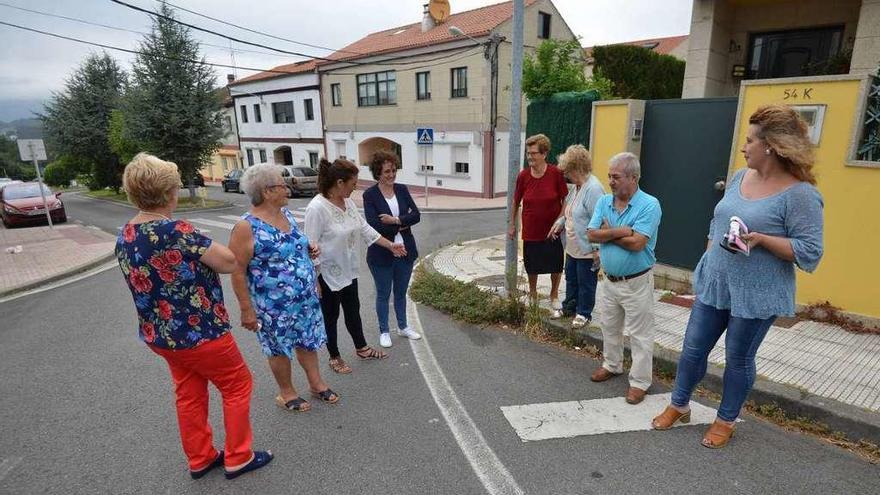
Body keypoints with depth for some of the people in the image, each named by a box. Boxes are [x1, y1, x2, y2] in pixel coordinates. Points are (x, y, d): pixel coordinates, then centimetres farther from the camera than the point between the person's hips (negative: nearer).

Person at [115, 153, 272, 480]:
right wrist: (207, 248, 0)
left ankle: (199, 459, 37)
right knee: (237, 385, 12)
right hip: (200, 333, -7)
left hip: (159, 335, 8)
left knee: (189, 396, 22)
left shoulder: (124, 238, -1)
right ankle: (238, 458, 23)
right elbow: (229, 263, -20)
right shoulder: (177, 231, -27)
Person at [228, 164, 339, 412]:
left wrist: (309, 249, -1)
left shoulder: (286, 213, 3)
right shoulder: (247, 227, -20)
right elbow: (237, 271, -17)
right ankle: (287, 393, 34)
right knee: (280, 348, 13)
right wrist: (246, 309, -16)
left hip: (306, 298, 7)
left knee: (308, 340, 19)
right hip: (275, 305, -7)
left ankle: (316, 383, 38)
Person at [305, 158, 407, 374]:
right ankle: (334, 357, 32)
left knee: (353, 310, 21)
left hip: (348, 270, 8)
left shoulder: (348, 201, -2)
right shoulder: (317, 208, -26)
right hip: (328, 274, -7)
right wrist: (314, 281, -18)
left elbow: (365, 228, 7)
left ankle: (362, 348, 41)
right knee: (331, 316, 12)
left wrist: (391, 245, 8)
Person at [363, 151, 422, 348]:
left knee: (401, 292, 19)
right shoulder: (370, 195, -11)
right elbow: (374, 225, -20)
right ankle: (384, 331, 30)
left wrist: (396, 220, -20)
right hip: (382, 254, -4)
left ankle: (403, 327, 37)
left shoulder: (402, 189, 1)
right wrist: (402, 226, -14)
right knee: (383, 294, 13)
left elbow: (416, 215, -6)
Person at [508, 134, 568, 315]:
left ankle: (554, 297, 34)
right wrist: (512, 225, 9)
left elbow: (565, 200, -5)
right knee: (532, 266, 16)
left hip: (552, 230, -1)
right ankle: (533, 295, 40)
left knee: (556, 266, 10)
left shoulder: (556, 173, -13)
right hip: (531, 230, 2)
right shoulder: (523, 175, -7)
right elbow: (516, 202, 4)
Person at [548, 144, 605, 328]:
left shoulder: (593, 188, -23)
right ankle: (569, 306, 39)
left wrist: (597, 249, -25)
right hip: (572, 246, 9)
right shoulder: (576, 187, 7)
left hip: (587, 249, -9)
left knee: (586, 283, 8)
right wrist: (560, 223, 6)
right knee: (571, 278, 22)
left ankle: (584, 313, 24)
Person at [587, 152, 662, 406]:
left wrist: (608, 232, -13)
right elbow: (591, 234, -9)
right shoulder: (604, 201, 1)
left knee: (640, 334, 6)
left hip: (637, 282, -6)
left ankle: (640, 382, 19)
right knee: (610, 327, 21)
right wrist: (620, 231, -21)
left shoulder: (649, 205, -17)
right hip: (609, 279, 6)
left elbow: (637, 243, -26)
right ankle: (612, 365, 41)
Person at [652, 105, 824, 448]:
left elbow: (810, 252, -17)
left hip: (757, 295, -6)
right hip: (714, 284, 6)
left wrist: (761, 239, -28)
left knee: (738, 358, 11)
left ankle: (726, 420, 33)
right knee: (693, 349, 12)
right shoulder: (740, 177, 4)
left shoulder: (800, 194, -16)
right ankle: (678, 406, 32)